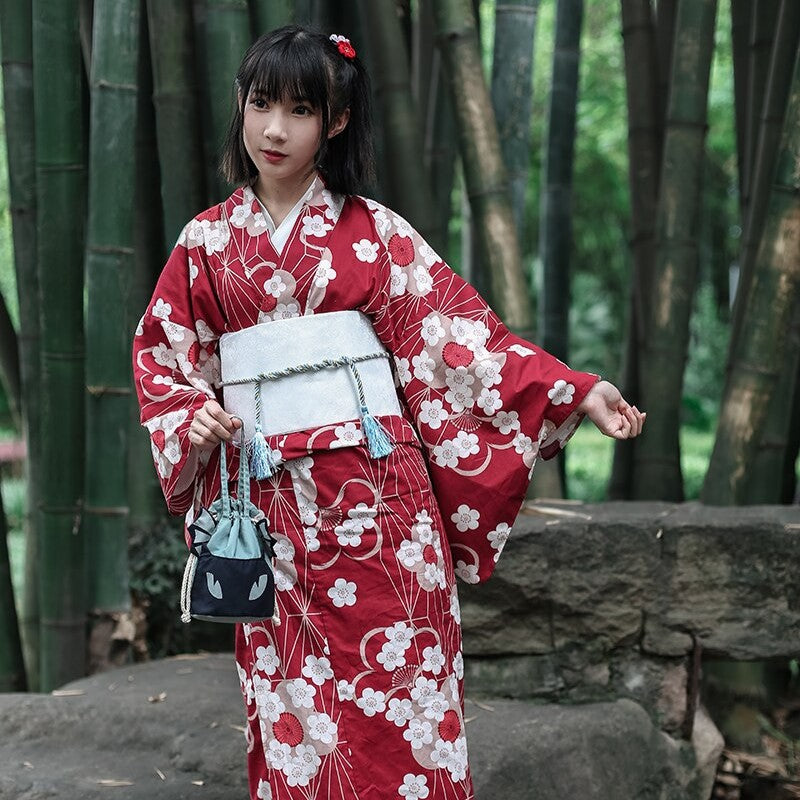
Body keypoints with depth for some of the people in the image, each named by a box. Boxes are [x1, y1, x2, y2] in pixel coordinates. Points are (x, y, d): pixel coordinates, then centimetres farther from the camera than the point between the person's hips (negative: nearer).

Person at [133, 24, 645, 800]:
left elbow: (455, 330, -2)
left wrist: (575, 391, -10)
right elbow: (160, 352, 14)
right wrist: (190, 414, -7)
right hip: (271, 495, 2)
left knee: (391, 674, -1)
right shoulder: (208, 241, 7)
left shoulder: (371, 232, 2)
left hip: (374, 487, -1)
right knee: (290, 684, 7)